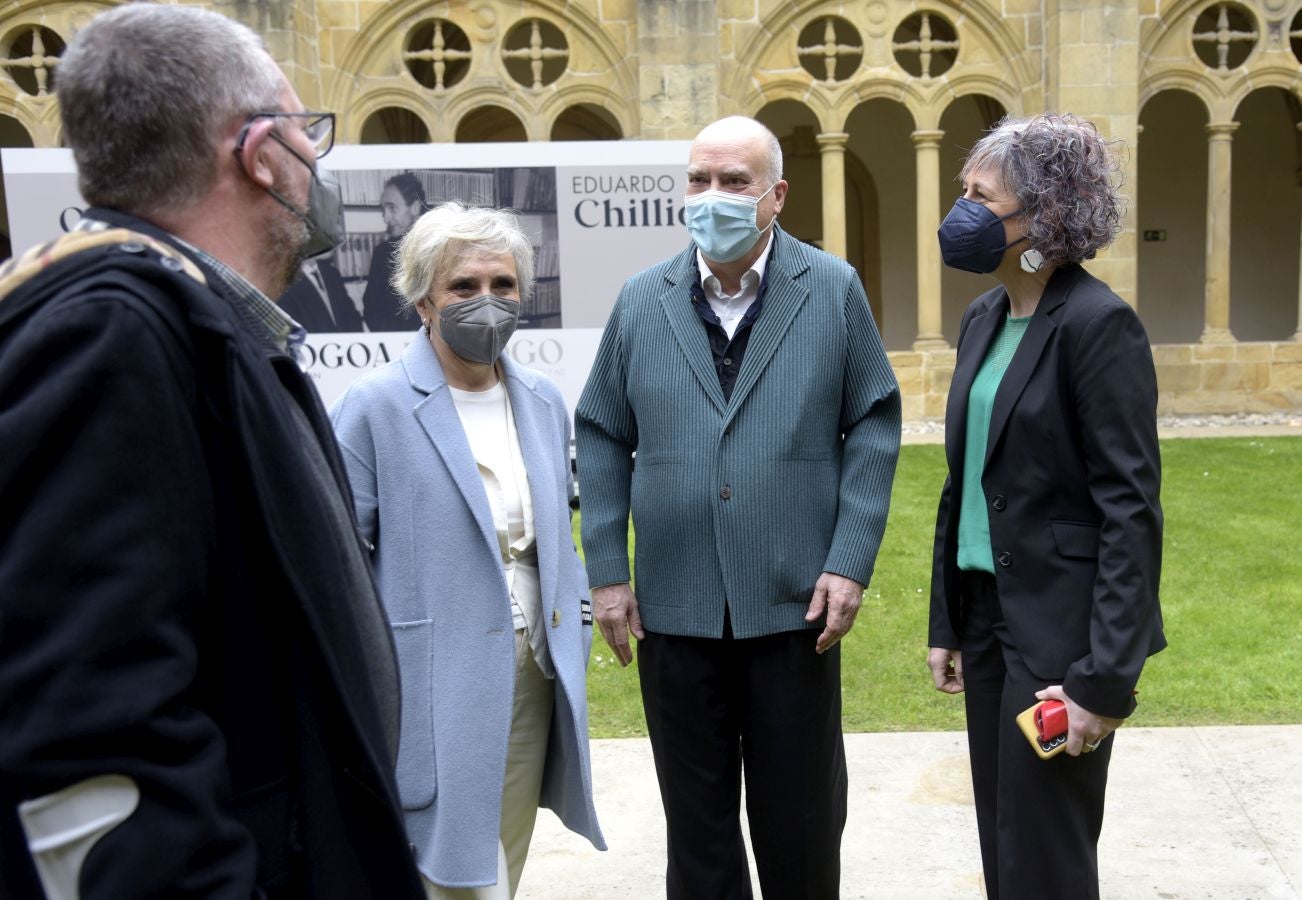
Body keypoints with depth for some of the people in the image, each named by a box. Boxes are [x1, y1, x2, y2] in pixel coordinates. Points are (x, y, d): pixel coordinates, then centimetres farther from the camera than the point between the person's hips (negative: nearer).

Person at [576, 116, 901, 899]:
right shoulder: (642, 300, 4)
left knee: (801, 818, 13)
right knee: (696, 820, 15)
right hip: (674, 604, 2)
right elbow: (602, 437, 6)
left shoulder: (834, 290, 0)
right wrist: (606, 572, 1)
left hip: (795, 599, -1)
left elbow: (875, 424, -1)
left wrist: (851, 561, -8)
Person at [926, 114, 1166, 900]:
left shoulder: (1098, 323, -15)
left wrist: (1106, 676, -19)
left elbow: (1131, 509, -17)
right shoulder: (983, 318, 9)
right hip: (987, 612, 8)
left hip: (1058, 627, -7)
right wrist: (946, 622, 13)